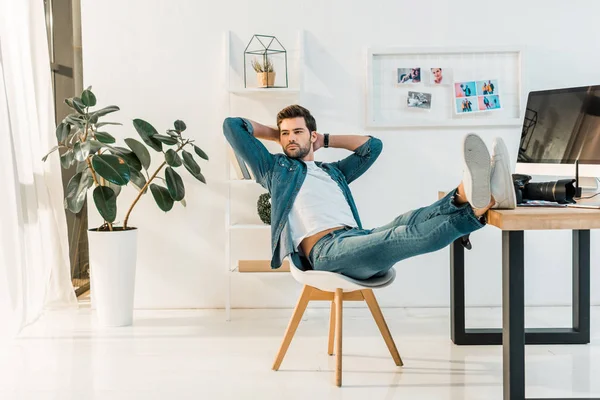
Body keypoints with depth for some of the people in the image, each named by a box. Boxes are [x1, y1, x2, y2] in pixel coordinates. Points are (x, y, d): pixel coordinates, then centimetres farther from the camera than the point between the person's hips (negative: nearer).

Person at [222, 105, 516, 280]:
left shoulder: (333, 171, 37)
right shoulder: (275, 168, 23)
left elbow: (372, 145, 44)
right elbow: (232, 125, 22)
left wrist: (326, 140, 43)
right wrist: (274, 133, 35)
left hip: (358, 241, 6)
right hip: (325, 249, -6)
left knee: (406, 224, -30)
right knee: (400, 238, -35)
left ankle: (475, 198, -58)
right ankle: (475, 208, -61)